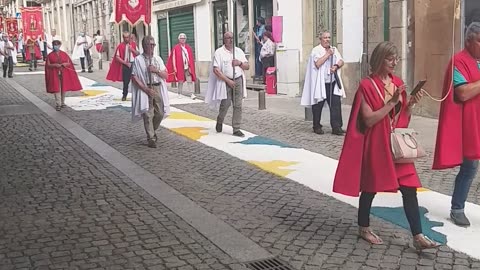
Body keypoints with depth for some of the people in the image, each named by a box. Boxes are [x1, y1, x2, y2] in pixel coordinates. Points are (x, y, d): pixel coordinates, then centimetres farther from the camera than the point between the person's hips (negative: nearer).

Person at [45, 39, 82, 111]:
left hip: (64, 73, 3)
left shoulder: (64, 54, 8)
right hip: (55, 74, -2)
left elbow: (69, 63, 9)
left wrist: (65, 64, -13)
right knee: (57, 89, -9)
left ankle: (62, 103, 22)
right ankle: (58, 104, -10)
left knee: (63, 88, 8)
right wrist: (54, 65, -17)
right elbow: (48, 65, 1)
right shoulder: (50, 55, 3)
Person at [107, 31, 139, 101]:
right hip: (125, 65, -2)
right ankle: (124, 95, 19)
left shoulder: (133, 44, 6)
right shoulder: (121, 46, -2)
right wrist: (125, 63, -10)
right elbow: (117, 57, -4)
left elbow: (138, 54, 7)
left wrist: (132, 50, -11)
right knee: (126, 81, 2)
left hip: (133, 63, 2)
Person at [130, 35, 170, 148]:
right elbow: (134, 77, -9)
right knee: (148, 115, -2)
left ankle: (152, 130, 33)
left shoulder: (158, 59, 9)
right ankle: (151, 138, 8)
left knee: (160, 113, 7)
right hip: (145, 89, -4)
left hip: (158, 88, 4)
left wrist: (156, 70, -11)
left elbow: (165, 75, 8)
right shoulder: (138, 60, -5)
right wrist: (146, 89, -15)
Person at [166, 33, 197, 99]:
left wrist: (191, 67, 7)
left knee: (190, 81, -5)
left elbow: (191, 58, 12)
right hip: (180, 68, -2)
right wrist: (175, 69, -7)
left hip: (188, 68, 3)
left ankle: (192, 94, -7)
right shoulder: (176, 48, -4)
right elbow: (173, 59, -4)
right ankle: (179, 94, 19)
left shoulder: (188, 48, 8)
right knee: (180, 81, 6)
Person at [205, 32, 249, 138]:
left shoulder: (239, 51, 11)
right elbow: (216, 70, -10)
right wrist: (228, 81, -15)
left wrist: (240, 63, -8)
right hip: (225, 81, -4)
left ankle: (236, 129, 3)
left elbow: (247, 66, 14)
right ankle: (219, 121, 24)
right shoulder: (219, 52, -3)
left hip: (238, 80, 4)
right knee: (225, 103, -6)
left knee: (238, 105, -2)